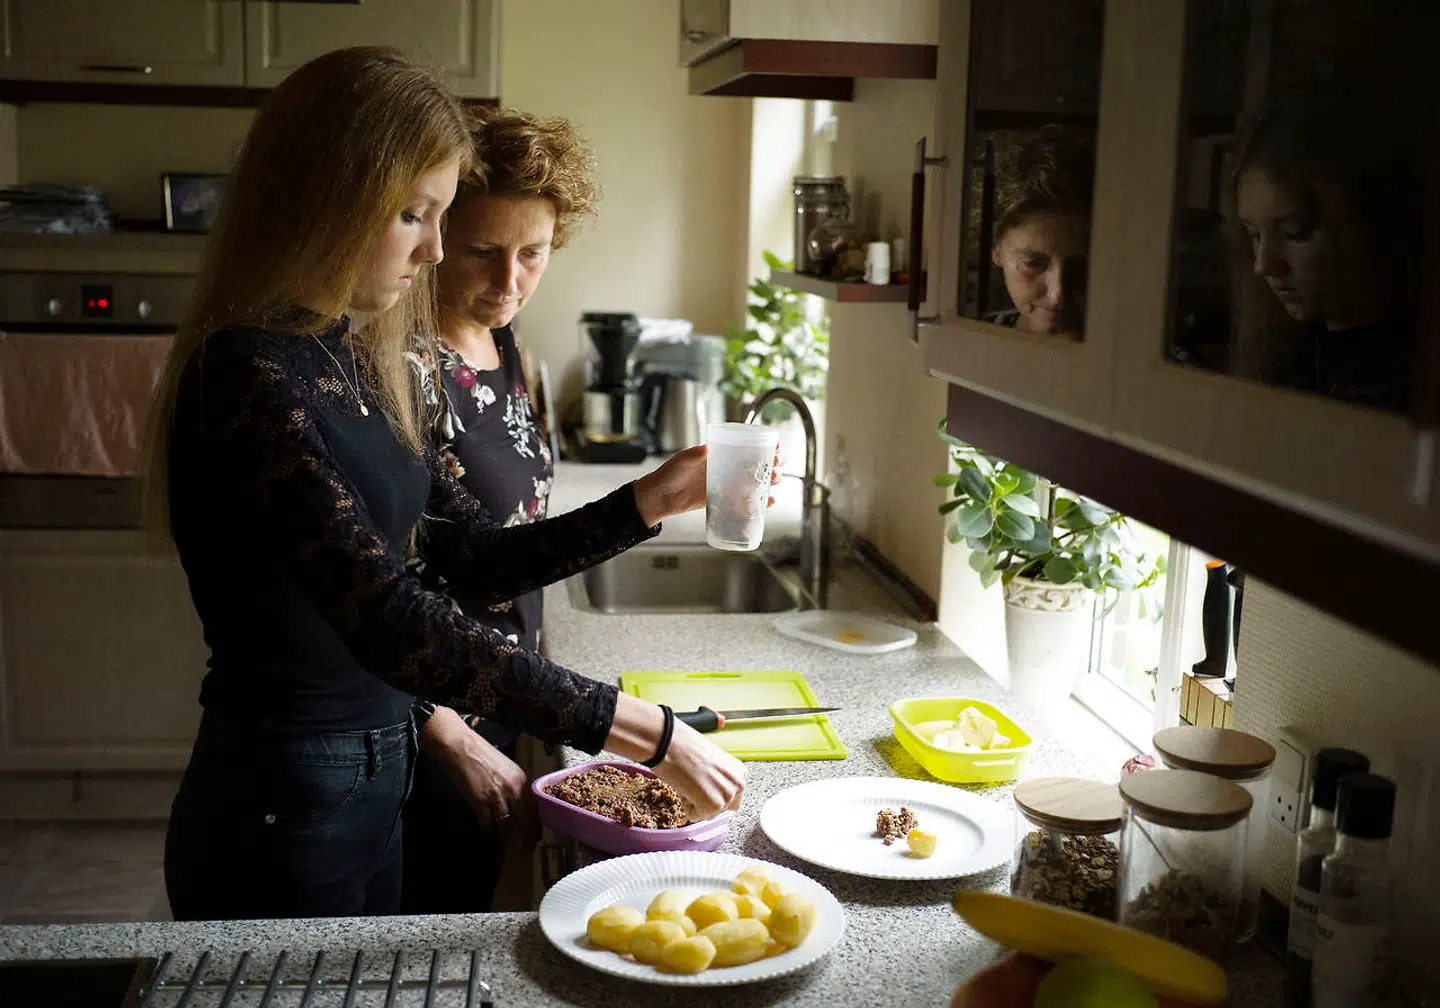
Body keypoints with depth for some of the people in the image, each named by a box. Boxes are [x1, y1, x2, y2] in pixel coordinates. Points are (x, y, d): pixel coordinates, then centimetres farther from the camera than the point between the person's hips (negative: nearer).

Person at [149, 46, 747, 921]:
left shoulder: (360, 365, 6)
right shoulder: (247, 374, -22)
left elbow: (482, 559, 8)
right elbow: (388, 620, -32)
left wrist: (650, 502, -5)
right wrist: (646, 734, -32)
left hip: (372, 786, 8)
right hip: (279, 816, -8)